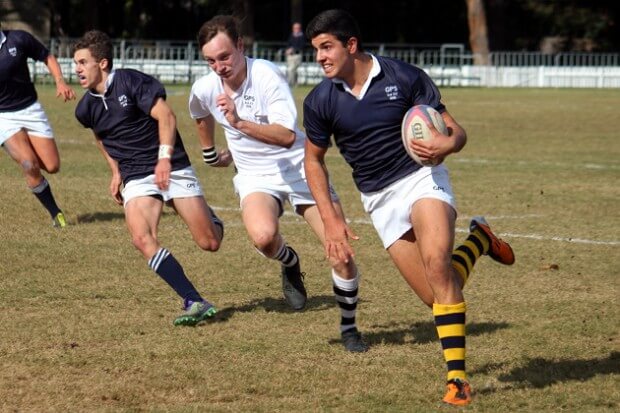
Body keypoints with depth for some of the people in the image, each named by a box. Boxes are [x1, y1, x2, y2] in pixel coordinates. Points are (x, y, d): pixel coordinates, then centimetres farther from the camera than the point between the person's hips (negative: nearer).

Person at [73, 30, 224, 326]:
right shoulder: (86, 109, 7)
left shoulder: (131, 81, -10)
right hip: (136, 178, 4)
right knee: (142, 238, -25)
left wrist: (165, 157, -24)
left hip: (171, 167, -4)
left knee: (209, 242, -8)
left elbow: (165, 116, -15)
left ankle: (207, 218, 32)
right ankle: (195, 303, -25)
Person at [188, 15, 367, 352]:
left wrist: (239, 122, -40)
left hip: (299, 166, -2)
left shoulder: (267, 75, -21)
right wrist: (210, 153, 33)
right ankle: (290, 263, 5)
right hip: (255, 176, 2)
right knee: (263, 236, -33)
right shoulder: (204, 89, -7)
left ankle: (349, 329, 16)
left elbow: (287, 136, -31)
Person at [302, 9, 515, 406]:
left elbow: (454, 130, -5)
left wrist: (447, 144, -30)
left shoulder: (405, 77, -10)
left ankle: (457, 376, -24)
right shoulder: (320, 102, -3)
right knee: (437, 295, -4)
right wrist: (331, 219, 3)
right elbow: (314, 159, 12)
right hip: (379, 198, 3)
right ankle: (478, 239, 28)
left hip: (422, 176, -3)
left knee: (436, 263, -28)